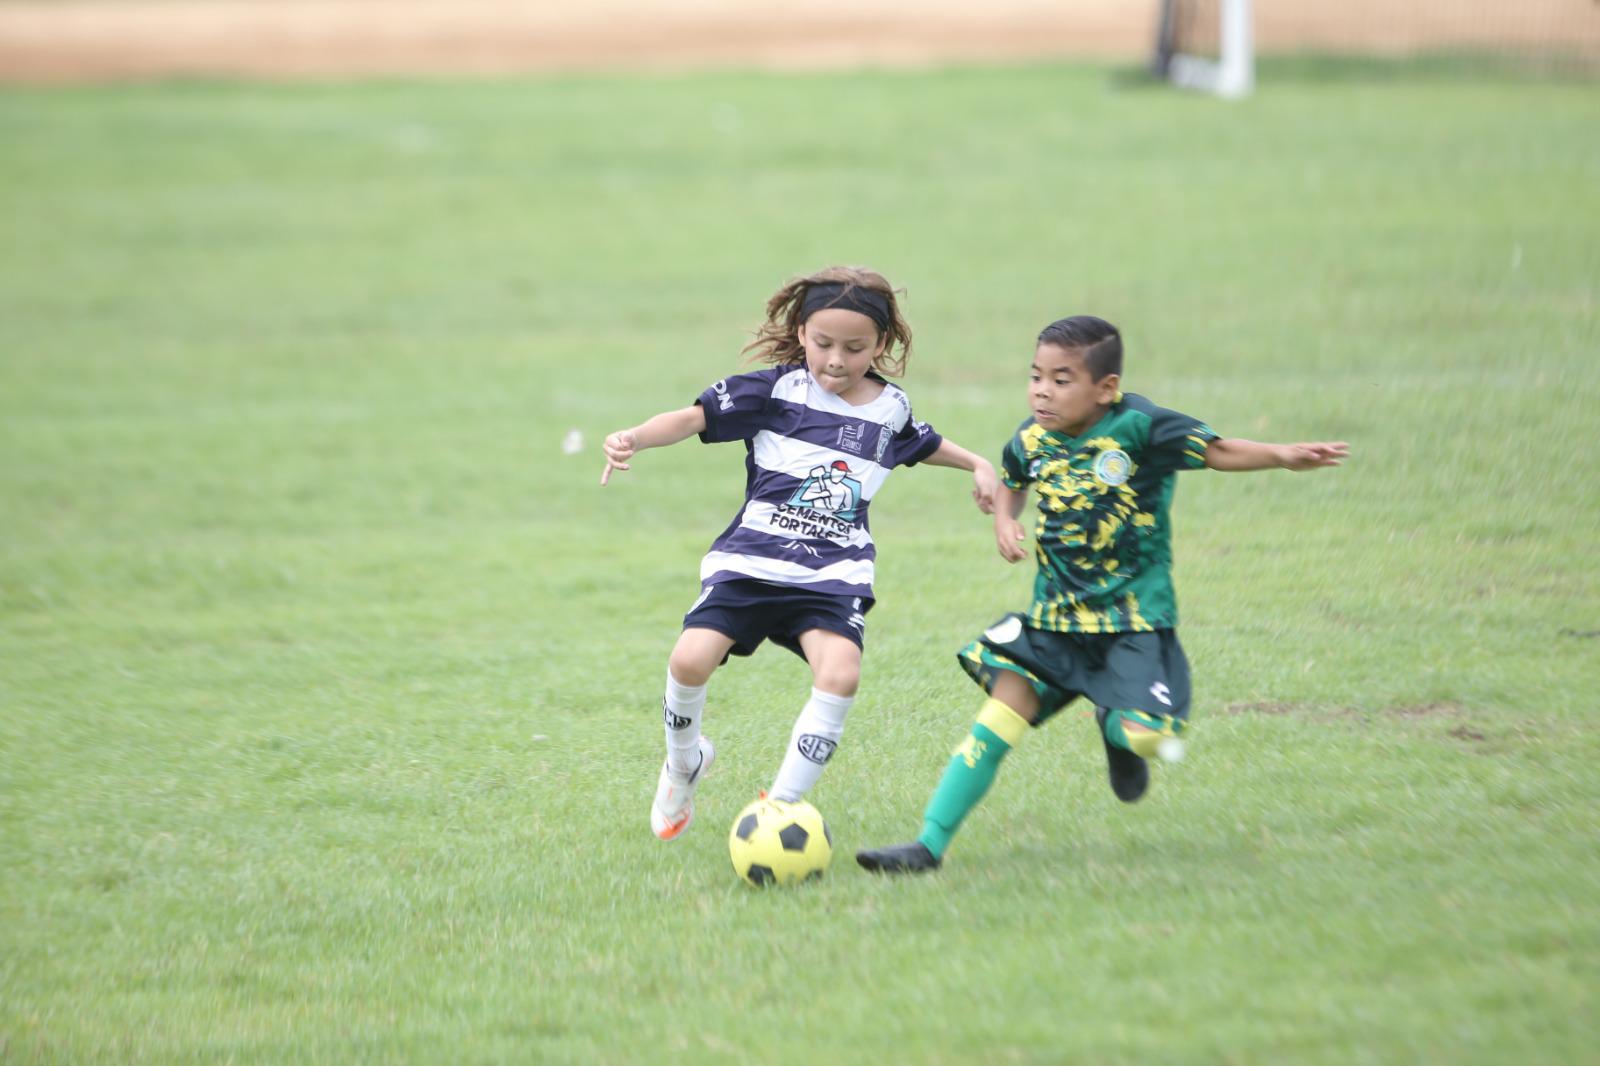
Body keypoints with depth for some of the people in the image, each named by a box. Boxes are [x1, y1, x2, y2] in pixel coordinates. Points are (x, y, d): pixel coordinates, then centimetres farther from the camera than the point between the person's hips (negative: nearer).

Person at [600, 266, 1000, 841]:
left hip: (835, 573, 2)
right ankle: (683, 764, 14)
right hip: (749, 561, -2)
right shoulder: (776, 389, -3)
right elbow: (695, 416, -10)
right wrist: (633, 438, -26)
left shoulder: (891, 409, 10)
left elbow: (926, 446, 34)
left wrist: (978, 465, 25)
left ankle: (781, 803, -11)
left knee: (840, 672, -26)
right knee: (691, 659, -21)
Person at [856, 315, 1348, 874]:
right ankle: (930, 844, -6)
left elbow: (1217, 451, -15)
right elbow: (1010, 478, 23)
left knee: (1148, 736, -17)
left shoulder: (1136, 426, -14)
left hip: (1134, 617, -4)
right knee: (1000, 715, -8)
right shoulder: (1034, 439, 1)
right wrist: (1004, 522, 4)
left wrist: (1284, 455, -30)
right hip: (1055, 615, 4)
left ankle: (1115, 730, 23)